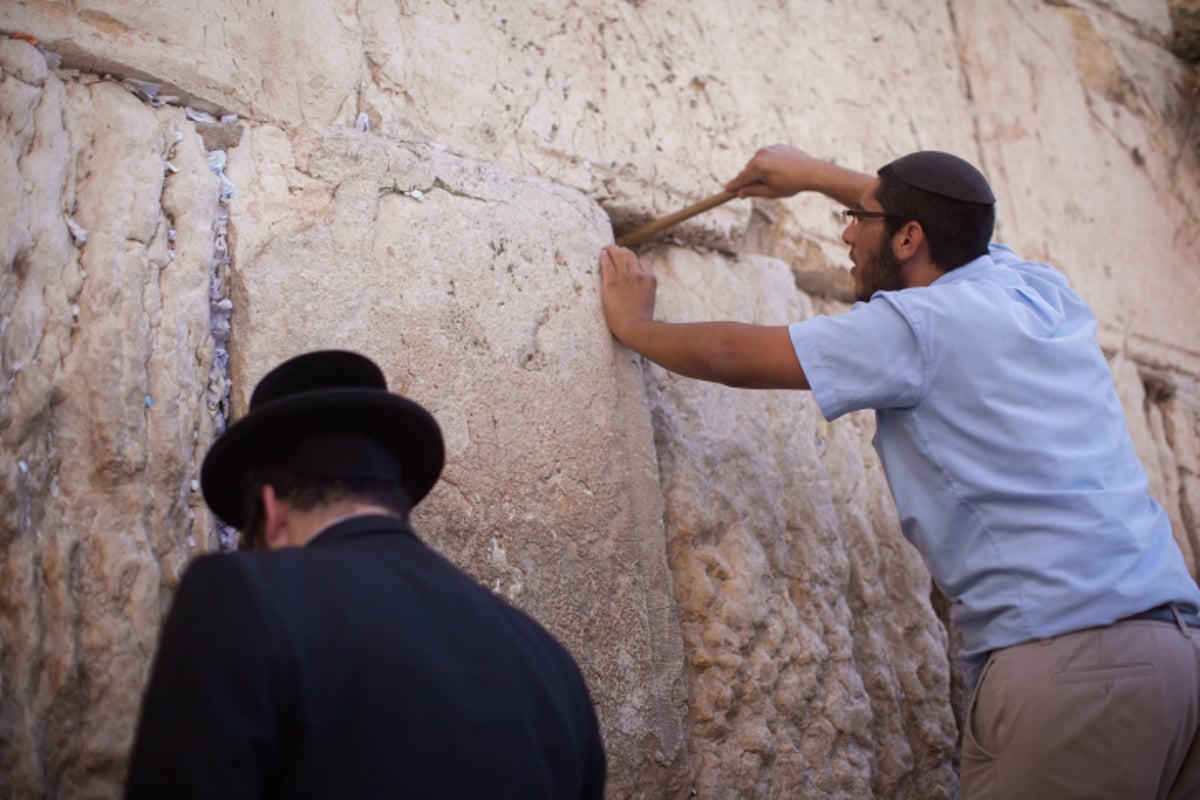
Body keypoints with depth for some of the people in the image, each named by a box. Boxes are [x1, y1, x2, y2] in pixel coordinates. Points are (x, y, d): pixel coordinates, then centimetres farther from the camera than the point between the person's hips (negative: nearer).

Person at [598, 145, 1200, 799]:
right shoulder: (1042, 288, 18)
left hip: (1066, 660, -8)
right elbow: (947, 213, 39)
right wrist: (810, 173, 47)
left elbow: (728, 354, 3)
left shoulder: (915, 325, -4)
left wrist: (633, 323, 22)